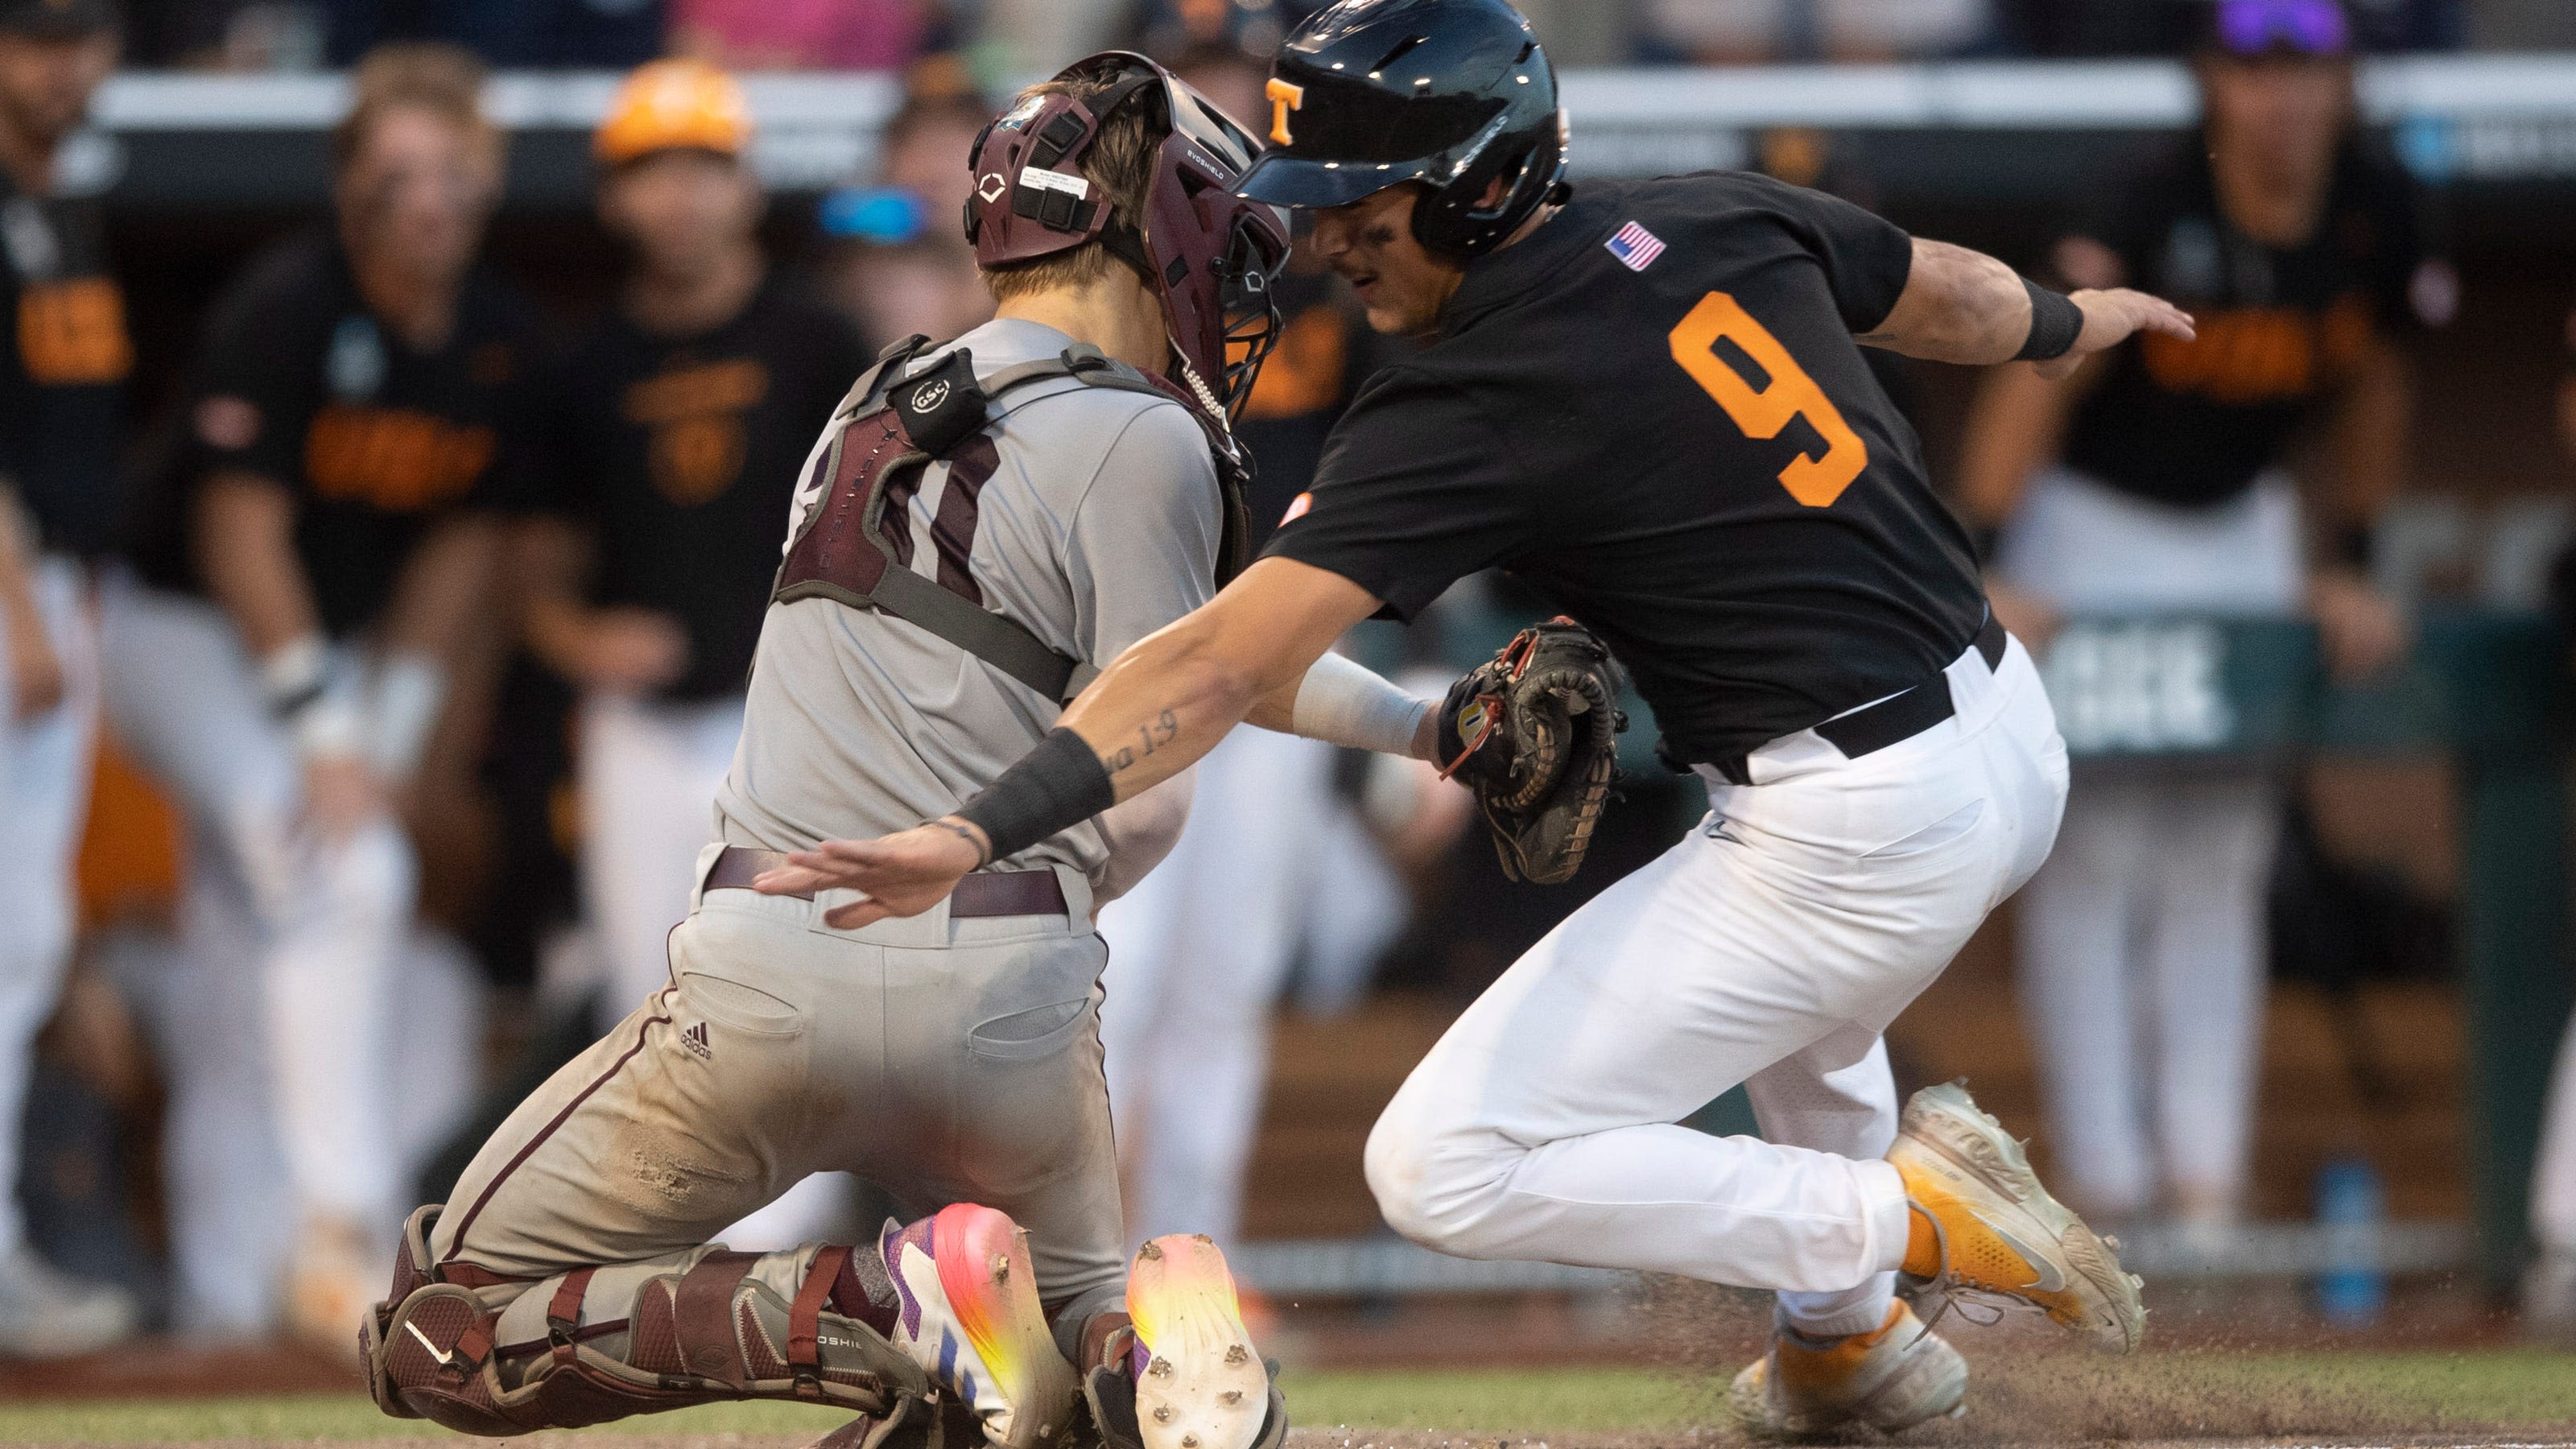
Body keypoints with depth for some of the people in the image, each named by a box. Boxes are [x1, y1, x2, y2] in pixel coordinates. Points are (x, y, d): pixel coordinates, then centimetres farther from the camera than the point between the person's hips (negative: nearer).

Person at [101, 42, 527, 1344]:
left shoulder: (500, 341, -2)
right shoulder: (285, 309, -21)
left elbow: (459, 541, 5)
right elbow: (241, 527, -21)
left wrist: (394, 724, -2)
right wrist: (317, 726, -23)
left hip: (338, 652, 7)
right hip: (188, 636, -7)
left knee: (254, 977, 7)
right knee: (341, 873, -25)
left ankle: (229, 1294, 12)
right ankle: (337, 1235, -28)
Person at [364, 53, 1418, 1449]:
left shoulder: (886, 406, 18)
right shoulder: (1141, 445, -2)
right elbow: (1139, 800, -3)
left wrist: (1425, 720, 32)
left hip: (770, 974, 2)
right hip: (1007, 1005, -2)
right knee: (1073, 1289, 28)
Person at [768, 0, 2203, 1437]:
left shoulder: (1465, 413, -17)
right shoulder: (1726, 219, 3)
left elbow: (1218, 671, -24)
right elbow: (1950, 295, 23)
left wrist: (980, 831, -30)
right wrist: (2068, 323, 47)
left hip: (1867, 836, -9)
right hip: (2018, 745, 9)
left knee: (1446, 1169, -3)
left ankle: (1908, 1222, -3)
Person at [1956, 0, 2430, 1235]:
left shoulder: (2373, 220, -10)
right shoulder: (2150, 220, -26)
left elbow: (2368, 393, 6)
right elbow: (2038, 378, -30)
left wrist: (2343, 567, 8)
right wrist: (1987, 568, -36)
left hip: (2242, 527, 5)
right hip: (2092, 519, -5)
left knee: (2221, 856, 3)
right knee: (2094, 853, -7)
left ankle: (2208, 1175, 5)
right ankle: (2105, 1183, -3)